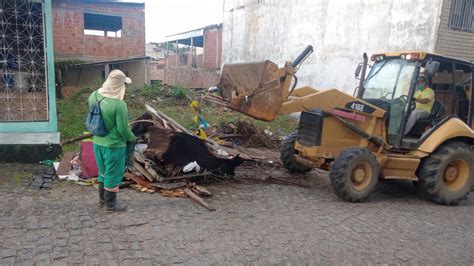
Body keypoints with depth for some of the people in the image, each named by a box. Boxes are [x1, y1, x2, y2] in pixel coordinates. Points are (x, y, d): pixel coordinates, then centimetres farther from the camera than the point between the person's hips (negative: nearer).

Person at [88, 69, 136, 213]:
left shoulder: (94, 96, -3)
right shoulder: (119, 104, -26)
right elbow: (123, 129, -19)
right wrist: (132, 138, 0)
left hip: (98, 142, 7)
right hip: (114, 145, -7)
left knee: (103, 171, 23)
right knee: (113, 174, 9)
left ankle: (102, 198, 38)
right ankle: (110, 204, 21)